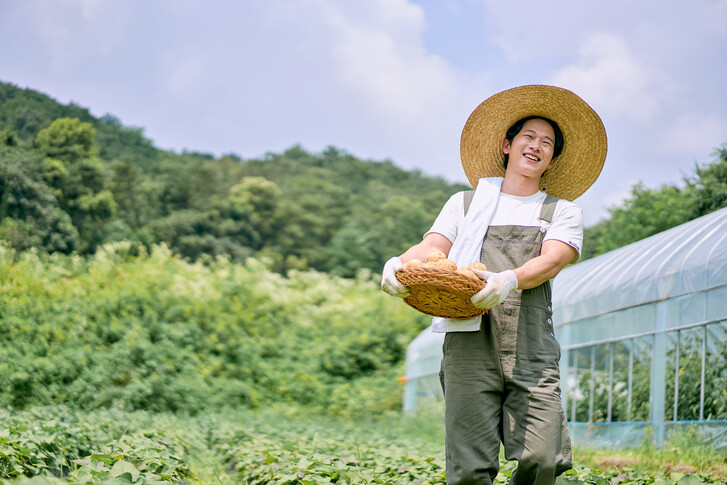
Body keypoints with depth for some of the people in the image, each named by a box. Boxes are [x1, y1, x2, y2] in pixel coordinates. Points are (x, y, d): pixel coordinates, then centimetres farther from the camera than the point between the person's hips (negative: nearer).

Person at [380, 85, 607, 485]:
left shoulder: (562, 211, 19)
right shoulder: (466, 202, 22)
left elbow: (552, 260, 0)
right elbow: (433, 247, 9)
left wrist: (510, 280, -23)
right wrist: (399, 263, -16)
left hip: (531, 351, 0)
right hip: (470, 343, 0)